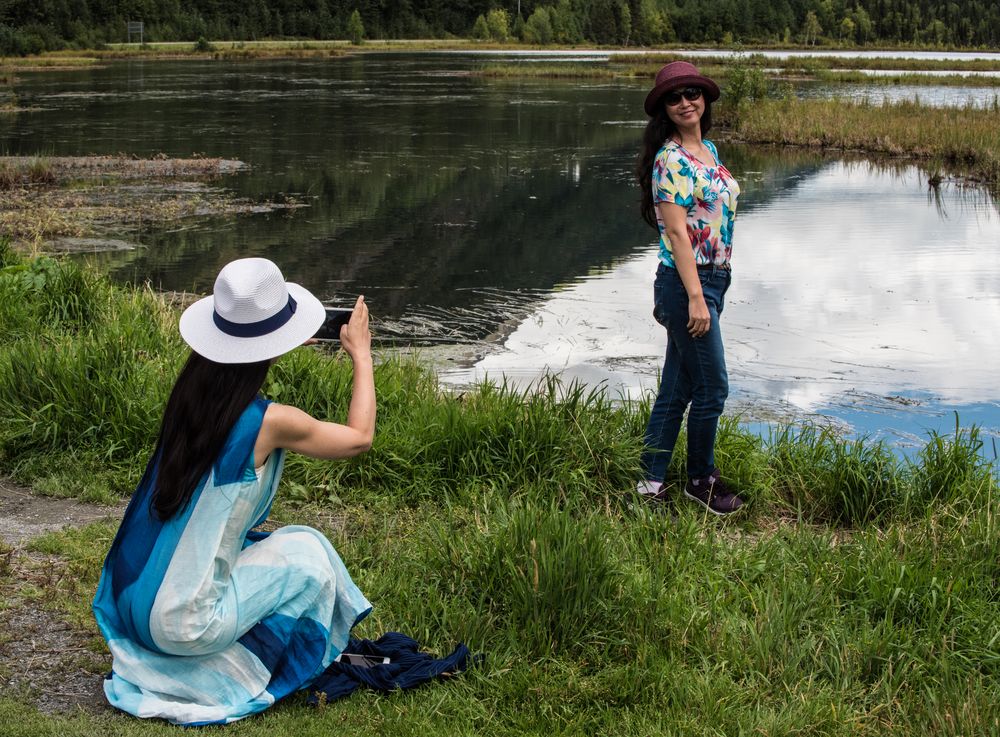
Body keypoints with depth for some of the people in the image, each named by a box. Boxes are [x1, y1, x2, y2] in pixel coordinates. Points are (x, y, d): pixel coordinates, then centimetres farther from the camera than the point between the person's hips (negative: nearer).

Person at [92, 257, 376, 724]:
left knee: (263, 544, 26)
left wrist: (296, 343, 33)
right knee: (307, 549, 10)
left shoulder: (191, 393, -1)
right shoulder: (269, 423, -20)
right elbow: (359, 438, -2)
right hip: (182, 625, -7)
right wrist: (361, 354, 10)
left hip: (132, 603, 7)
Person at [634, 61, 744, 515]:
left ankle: (651, 481, 20)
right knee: (712, 387, 0)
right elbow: (677, 231, -19)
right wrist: (696, 298, -22)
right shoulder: (671, 160, -14)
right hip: (687, 282, -9)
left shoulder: (708, 150, 14)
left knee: (676, 388, 12)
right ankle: (700, 481, 18)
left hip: (712, 279, 9)